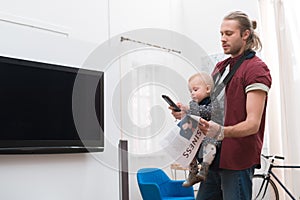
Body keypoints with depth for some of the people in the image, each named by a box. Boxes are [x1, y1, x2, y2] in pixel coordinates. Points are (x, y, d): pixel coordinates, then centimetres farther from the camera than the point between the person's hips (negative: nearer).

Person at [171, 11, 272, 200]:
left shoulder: (256, 68, -8)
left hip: (238, 160, -7)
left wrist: (221, 131, -33)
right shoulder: (220, 66, 17)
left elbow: (253, 124, -16)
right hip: (215, 156, 8)